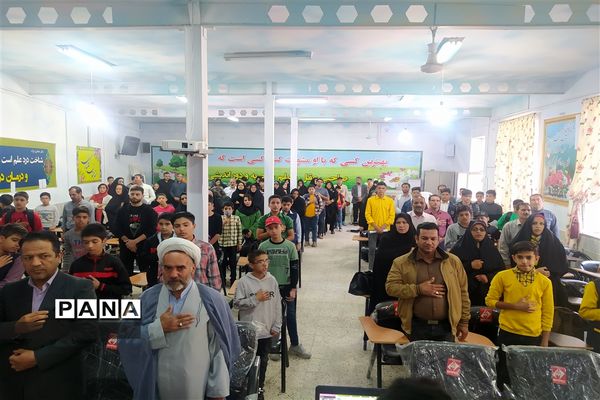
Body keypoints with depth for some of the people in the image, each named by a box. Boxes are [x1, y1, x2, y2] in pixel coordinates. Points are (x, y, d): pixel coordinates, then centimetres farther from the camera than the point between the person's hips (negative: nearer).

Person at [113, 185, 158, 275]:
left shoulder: (149, 211, 1)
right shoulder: (123, 210, 8)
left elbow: (152, 230, -9)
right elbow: (116, 229, 3)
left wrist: (135, 241, -16)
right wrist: (127, 241, -12)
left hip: (144, 246, -2)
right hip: (125, 247, 2)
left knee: (145, 273, -1)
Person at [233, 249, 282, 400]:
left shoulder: (272, 280, -3)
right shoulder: (244, 281, -12)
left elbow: (277, 305, 2)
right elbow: (237, 303, -11)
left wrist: (277, 326, 1)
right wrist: (255, 299, -20)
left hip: (267, 330, 3)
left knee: (263, 361, 16)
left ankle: (259, 388, 35)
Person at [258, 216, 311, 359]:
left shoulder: (290, 246, -4)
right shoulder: (263, 246, -5)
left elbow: (294, 268, -1)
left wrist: (293, 288, -4)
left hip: (286, 286, 0)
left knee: (290, 315, 8)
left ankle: (295, 345, 22)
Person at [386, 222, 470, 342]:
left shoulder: (453, 261, 3)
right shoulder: (401, 262, -3)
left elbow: (462, 292, 6)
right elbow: (390, 287, -9)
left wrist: (464, 322, 5)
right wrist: (418, 289, -17)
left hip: (446, 327, 1)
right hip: (417, 327, -1)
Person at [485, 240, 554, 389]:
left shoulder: (545, 282, 1)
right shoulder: (502, 276, -4)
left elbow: (548, 313, 4)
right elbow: (490, 300, 0)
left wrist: (544, 342, 3)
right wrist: (516, 306, -12)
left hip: (533, 337, 1)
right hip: (508, 334, -1)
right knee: (504, 375, 7)